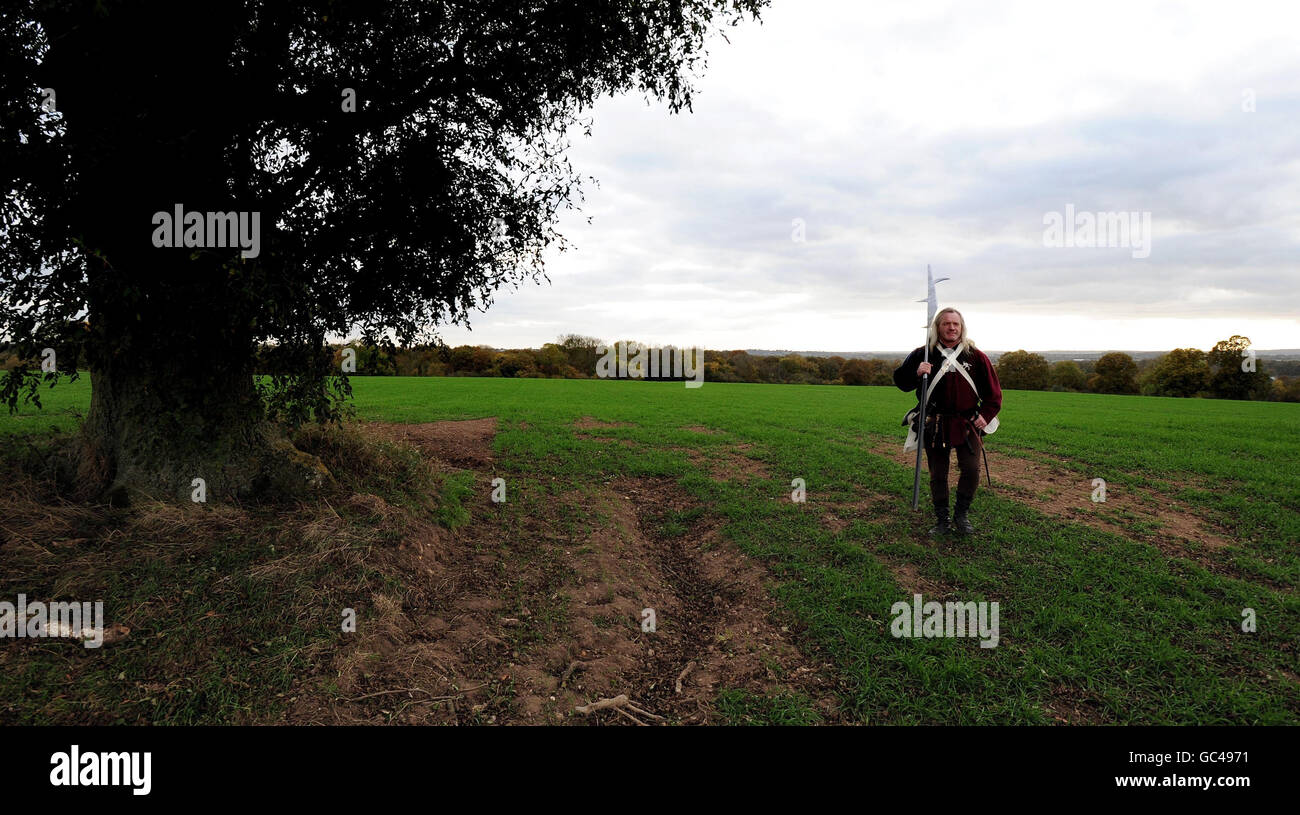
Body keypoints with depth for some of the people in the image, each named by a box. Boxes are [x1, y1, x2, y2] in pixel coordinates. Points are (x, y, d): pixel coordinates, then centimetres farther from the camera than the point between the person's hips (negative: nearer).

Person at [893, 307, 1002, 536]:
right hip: (936, 425, 0)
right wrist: (916, 373, -14)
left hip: (968, 423, 0)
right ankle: (941, 519, 19)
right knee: (937, 474, 5)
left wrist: (985, 415, 1)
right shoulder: (923, 355, 2)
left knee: (971, 469, -9)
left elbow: (993, 390, 11)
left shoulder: (975, 356, 4)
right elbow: (900, 381, 5)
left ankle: (962, 515, 11)